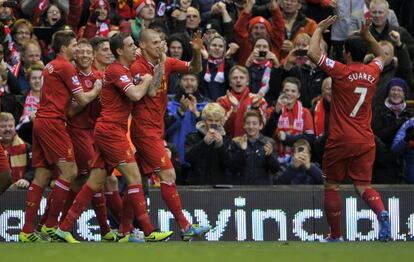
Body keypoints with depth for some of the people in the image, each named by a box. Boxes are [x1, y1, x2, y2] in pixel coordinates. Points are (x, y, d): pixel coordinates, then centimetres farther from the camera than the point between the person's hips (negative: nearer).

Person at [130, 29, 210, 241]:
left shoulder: (167, 63, 8)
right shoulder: (137, 67, -12)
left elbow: (194, 69, 8)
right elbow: (151, 91, -23)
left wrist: (197, 52, -11)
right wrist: (161, 63, -22)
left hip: (156, 129, 8)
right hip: (145, 129, -8)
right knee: (168, 175, -12)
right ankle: (185, 227, -12)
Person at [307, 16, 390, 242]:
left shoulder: (341, 71, -10)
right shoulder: (372, 72, 6)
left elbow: (313, 53, -11)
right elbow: (381, 55, 30)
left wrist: (319, 29, 2)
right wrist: (367, 35, 28)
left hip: (341, 140, -4)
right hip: (365, 141, 4)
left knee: (331, 186, 9)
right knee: (363, 185, 4)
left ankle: (335, 235, 11)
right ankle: (381, 212, -26)